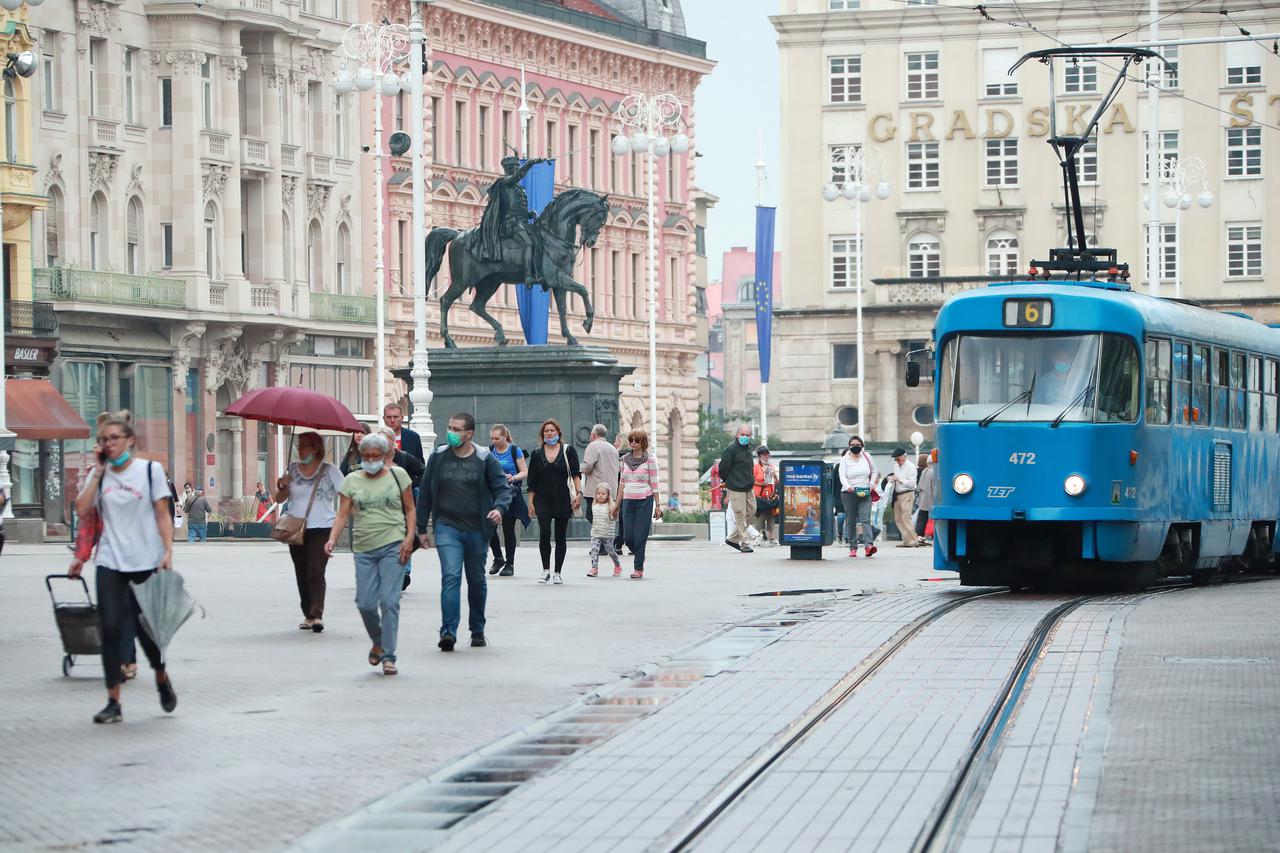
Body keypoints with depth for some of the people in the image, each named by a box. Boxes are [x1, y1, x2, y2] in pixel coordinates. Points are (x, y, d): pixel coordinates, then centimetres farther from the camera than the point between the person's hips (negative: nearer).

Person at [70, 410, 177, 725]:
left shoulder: (150, 469, -1)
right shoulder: (100, 473, 8)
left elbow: (163, 515, -1)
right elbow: (82, 510, -4)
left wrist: (167, 551, -10)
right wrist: (98, 472, -4)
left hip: (145, 561, -2)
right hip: (110, 563, 3)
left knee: (144, 628, 3)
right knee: (110, 630, -4)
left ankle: (162, 678, 34)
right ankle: (113, 703, 1)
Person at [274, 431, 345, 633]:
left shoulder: (330, 471, 1)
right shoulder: (292, 469, 10)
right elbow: (279, 499, 10)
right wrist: (282, 487, -10)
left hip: (321, 529, -4)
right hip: (296, 530, 4)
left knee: (315, 573, -16)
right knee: (302, 576, 8)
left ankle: (317, 616, -23)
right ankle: (308, 615, 17)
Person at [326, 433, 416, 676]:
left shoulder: (397, 475, 5)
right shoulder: (352, 481, 9)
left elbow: (410, 509, 7)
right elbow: (343, 514, 4)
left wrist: (409, 538, -6)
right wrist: (333, 539, -12)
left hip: (393, 546, -3)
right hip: (364, 549, 3)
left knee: (389, 601, -10)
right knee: (365, 603, -1)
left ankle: (388, 656, -5)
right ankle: (378, 642, 27)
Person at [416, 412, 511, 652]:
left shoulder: (485, 459, -1)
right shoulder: (438, 457, 3)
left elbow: (502, 488, -1)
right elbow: (425, 493, 9)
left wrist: (499, 508, -24)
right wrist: (421, 528, 9)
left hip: (477, 529, 1)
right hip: (447, 527, -1)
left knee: (477, 580, 13)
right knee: (451, 576, -17)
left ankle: (477, 630, 28)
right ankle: (448, 631, -22)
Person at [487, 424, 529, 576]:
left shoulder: (515, 451, -2)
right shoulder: (489, 451, 8)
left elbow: (525, 472, -2)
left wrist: (514, 478, -20)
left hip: (510, 493, -3)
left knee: (508, 529, 1)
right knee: (489, 527, -5)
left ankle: (509, 564, 12)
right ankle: (498, 558, 16)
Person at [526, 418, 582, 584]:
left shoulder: (568, 451, 4)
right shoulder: (537, 454, 8)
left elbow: (576, 474, -1)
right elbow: (532, 481, 9)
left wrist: (579, 493, -14)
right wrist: (530, 502, 4)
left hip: (562, 500, 0)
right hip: (543, 500, 0)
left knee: (560, 537, 3)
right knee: (544, 533, -15)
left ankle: (557, 573, 11)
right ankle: (546, 570, -3)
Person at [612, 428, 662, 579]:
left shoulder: (649, 459, -2)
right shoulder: (625, 459, 11)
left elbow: (654, 483, -2)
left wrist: (657, 505, -4)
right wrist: (617, 503, 16)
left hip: (644, 500, -4)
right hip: (628, 501, 4)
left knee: (640, 536, -6)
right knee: (629, 537, 0)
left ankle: (639, 568, 3)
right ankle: (639, 557, 27)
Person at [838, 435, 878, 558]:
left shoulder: (866, 457, 9)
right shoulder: (844, 460, 1)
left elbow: (873, 472, 21)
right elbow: (842, 475, -12)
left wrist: (871, 484, 5)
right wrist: (847, 486, -31)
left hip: (865, 494, 0)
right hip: (849, 493, 0)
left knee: (865, 519, -16)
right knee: (851, 522, 4)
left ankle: (869, 545, -30)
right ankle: (853, 548, 13)